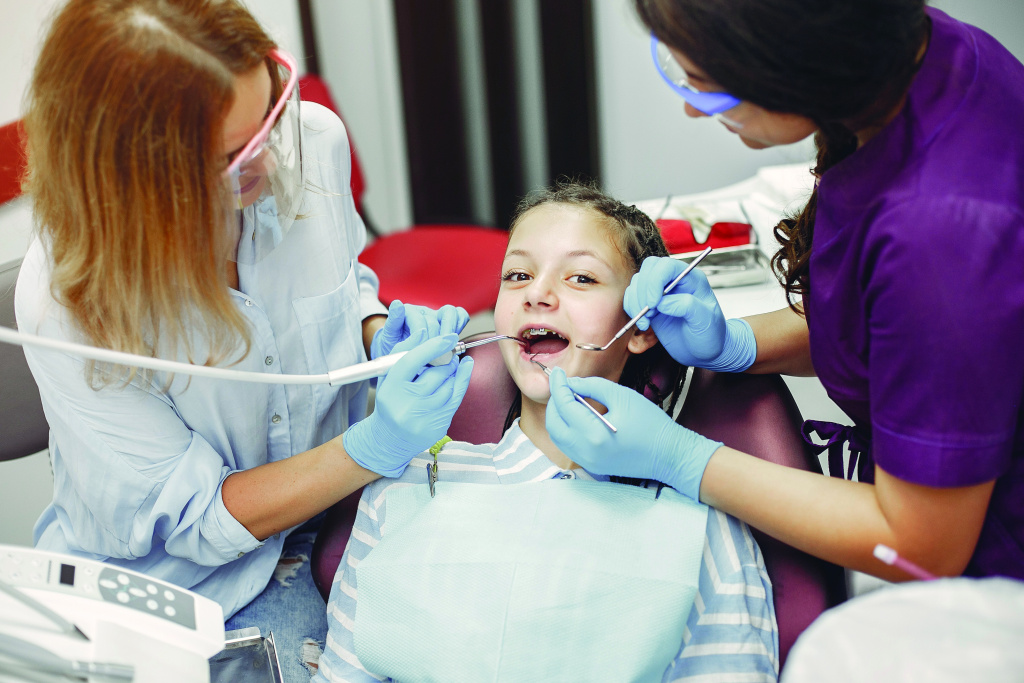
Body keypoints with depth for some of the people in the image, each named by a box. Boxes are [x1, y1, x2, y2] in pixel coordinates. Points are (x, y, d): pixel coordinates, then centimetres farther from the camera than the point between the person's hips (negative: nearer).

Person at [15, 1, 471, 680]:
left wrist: (381, 332, -15)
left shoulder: (312, 142, -17)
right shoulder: (69, 304, -30)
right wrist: (375, 448, -32)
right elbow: (194, 519, -21)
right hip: (188, 582, -4)